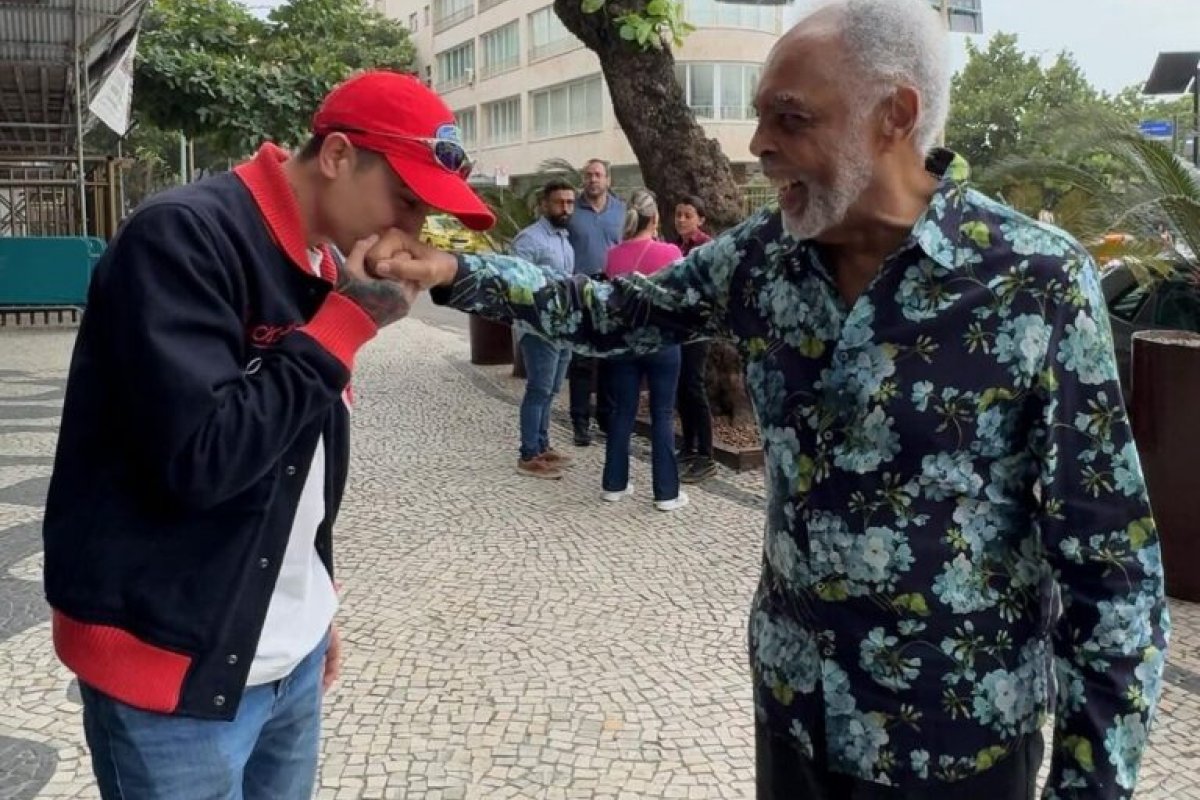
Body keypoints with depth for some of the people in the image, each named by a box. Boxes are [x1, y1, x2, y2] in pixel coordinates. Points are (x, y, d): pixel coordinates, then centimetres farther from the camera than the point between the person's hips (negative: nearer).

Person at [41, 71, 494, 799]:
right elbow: (199, 458, -27)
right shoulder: (182, 236, -18)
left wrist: (316, 603, 15)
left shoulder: (322, 266, 7)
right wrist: (349, 322, -21)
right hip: (175, 665, -7)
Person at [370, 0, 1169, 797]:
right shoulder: (765, 254, -5)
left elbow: (1110, 559, -15)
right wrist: (453, 273, -3)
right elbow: (617, 313, 8)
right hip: (792, 695, 5)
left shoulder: (1035, 281, -19)